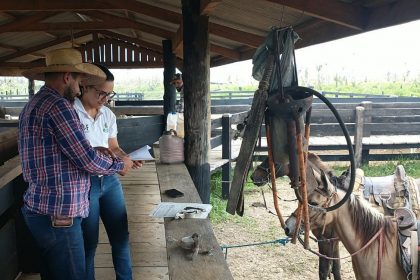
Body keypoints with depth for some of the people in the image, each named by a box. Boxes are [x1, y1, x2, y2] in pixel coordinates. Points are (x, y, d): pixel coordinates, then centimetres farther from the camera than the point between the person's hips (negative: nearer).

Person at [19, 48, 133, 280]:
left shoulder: (34, 104, 14)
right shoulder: (58, 106, -19)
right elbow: (87, 160, -20)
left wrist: (95, 153, 11)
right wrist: (120, 164, -3)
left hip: (40, 210, 10)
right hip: (57, 215, -10)